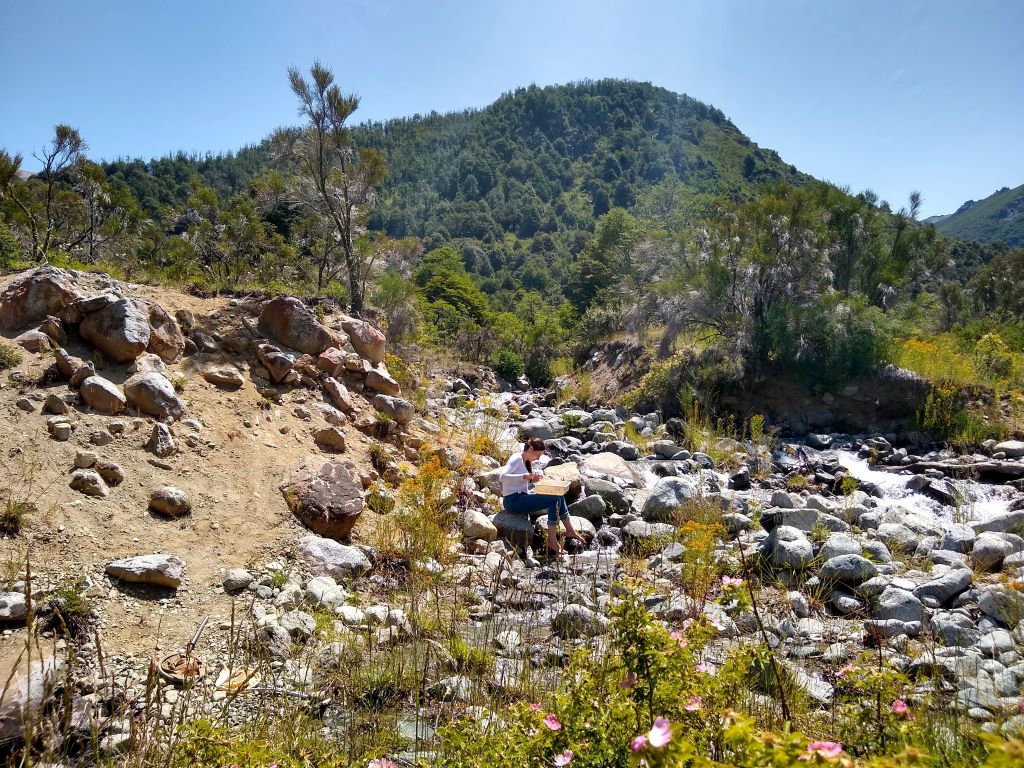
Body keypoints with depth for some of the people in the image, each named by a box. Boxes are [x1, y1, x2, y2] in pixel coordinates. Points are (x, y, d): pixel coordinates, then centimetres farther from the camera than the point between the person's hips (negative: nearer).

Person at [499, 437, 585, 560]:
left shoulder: (527, 462, 17)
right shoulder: (516, 459, -12)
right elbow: (503, 477, -27)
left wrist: (532, 480, 1)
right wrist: (526, 476, -33)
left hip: (522, 497, 10)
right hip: (512, 500, -10)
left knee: (559, 496, 3)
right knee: (554, 499, -18)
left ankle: (570, 531, 7)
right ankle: (552, 542, -17)